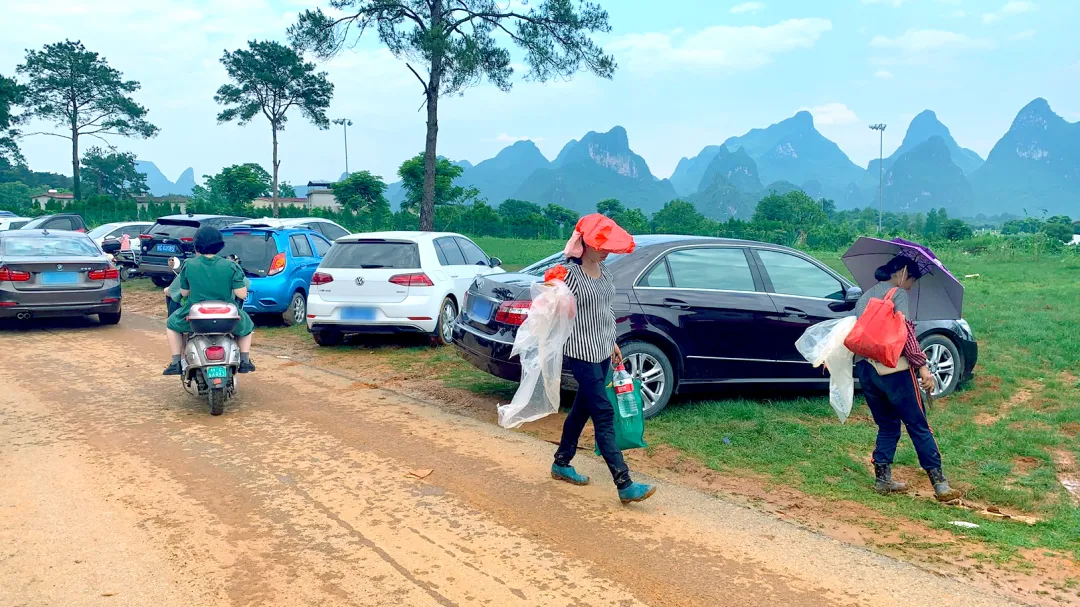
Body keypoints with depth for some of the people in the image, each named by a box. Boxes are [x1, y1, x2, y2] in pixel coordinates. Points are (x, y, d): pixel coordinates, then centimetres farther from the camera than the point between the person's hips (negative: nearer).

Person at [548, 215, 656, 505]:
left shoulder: (603, 270, 9)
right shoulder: (571, 273, -16)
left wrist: (612, 343, 21)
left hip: (601, 350, 8)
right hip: (581, 353, -8)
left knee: (582, 408, 17)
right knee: (604, 415, -8)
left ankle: (561, 464, 34)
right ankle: (625, 485, -7)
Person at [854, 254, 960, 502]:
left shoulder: (865, 296, 20)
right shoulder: (897, 293, -3)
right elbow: (905, 330, -14)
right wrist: (922, 366, -15)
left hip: (864, 368, 7)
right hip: (893, 368, -7)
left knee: (887, 426, 17)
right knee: (919, 426, -1)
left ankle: (882, 479, 13)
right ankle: (939, 484, -1)